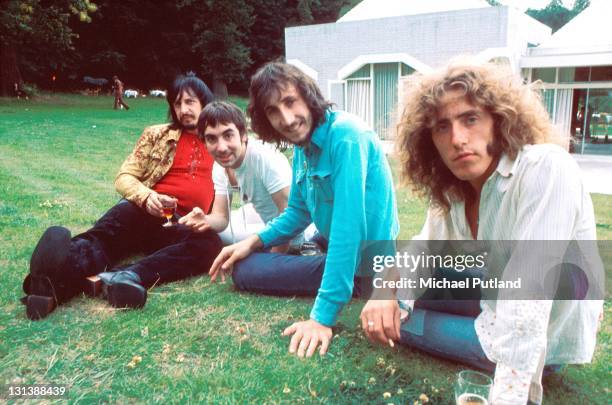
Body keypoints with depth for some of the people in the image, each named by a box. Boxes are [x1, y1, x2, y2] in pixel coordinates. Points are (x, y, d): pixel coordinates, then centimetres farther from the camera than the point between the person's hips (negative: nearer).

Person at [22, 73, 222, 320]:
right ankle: (53, 278, -64)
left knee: (209, 244, -36)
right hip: (145, 212, 0)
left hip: (184, 226, 0)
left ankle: (126, 276, -54)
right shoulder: (158, 135, 16)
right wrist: (147, 196, -13)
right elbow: (124, 177, 10)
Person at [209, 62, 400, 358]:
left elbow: (348, 226, -32)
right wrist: (255, 241, -2)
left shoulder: (345, 135, -25)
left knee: (245, 270, -11)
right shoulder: (303, 144, 1)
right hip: (329, 246, 9)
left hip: (362, 262, -9)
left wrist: (323, 316, -32)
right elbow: (299, 211, 13)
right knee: (243, 257, 27)